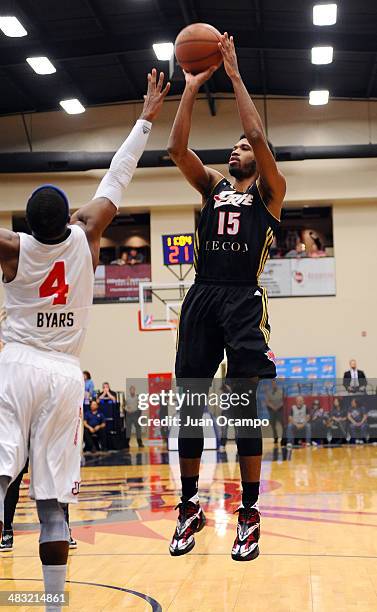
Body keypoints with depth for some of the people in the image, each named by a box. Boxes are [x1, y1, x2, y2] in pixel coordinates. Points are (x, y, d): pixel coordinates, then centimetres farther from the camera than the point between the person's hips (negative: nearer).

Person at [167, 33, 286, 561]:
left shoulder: (268, 191, 10)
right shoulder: (213, 185, 21)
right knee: (189, 404, 3)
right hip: (201, 296, 4)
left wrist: (235, 75, -3)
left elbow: (259, 135, -6)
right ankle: (190, 507, 14)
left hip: (243, 299, -4)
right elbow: (176, 148, 7)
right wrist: (192, 89, 3)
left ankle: (250, 514, 3)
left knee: (244, 403, -6)